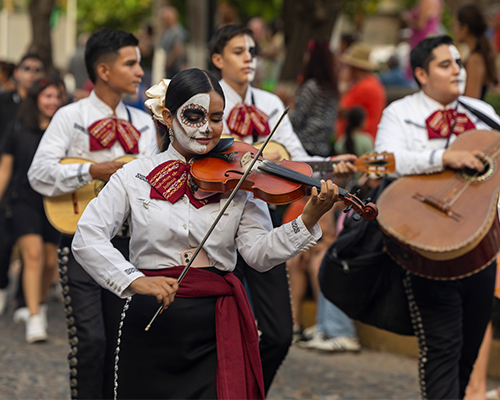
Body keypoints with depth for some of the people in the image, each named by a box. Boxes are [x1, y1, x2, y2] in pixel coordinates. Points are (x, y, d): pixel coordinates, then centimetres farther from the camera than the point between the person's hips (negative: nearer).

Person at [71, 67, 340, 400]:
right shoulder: (136, 177, 1)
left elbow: (259, 253, -6)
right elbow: (87, 238, -9)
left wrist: (308, 220, -21)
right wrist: (134, 280, -24)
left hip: (217, 327, 0)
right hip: (151, 326, 0)